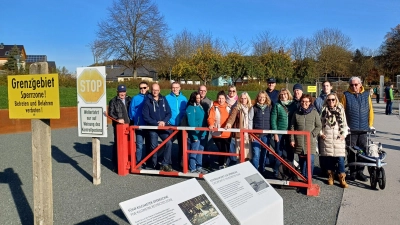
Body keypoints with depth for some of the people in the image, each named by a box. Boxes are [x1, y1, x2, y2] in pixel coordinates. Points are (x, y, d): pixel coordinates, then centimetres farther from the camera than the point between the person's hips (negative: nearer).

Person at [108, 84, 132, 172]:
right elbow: (110, 113, -1)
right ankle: (116, 165, 8)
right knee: (117, 144, 0)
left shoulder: (129, 99, 12)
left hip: (128, 125, 3)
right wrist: (117, 119, -17)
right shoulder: (113, 101, 4)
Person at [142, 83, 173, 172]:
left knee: (168, 143, -14)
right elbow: (146, 117, -6)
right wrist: (156, 123, -15)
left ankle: (165, 164, -6)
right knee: (154, 146, 3)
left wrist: (164, 121, -13)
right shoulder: (147, 101, -2)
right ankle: (154, 165, 19)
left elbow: (169, 113, 5)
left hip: (163, 126, 2)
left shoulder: (163, 99, 7)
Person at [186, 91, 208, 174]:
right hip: (195, 134, -8)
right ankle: (193, 168, 13)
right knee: (194, 151, 2)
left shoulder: (200, 106, 10)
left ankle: (199, 167, 26)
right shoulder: (190, 108, -14)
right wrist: (194, 135, -19)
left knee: (200, 151, 15)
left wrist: (205, 132, 8)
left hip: (202, 134, 8)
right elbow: (191, 123, -17)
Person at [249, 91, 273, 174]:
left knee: (264, 154, 11)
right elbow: (250, 120, 0)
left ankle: (262, 171, 24)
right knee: (256, 154, -7)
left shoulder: (269, 108, 6)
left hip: (266, 135, 2)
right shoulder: (254, 108, 0)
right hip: (256, 135, -2)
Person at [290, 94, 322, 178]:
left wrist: (312, 135, -9)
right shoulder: (296, 113, 8)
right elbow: (292, 127, 8)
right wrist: (292, 139, 2)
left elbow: (318, 126, 3)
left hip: (310, 141, -2)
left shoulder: (314, 113, 3)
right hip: (299, 141, 2)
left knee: (310, 160, -7)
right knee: (301, 160, 9)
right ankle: (303, 177, 23)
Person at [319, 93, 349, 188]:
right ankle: (330, 176, 19)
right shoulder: (323, 110, 7)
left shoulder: (341, 110, 10)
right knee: (328, 158, 3)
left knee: (340, 158, -7)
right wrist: (320, 133, -1)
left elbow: (344, 124, 12)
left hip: (338, 138, 0)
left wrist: (344, 134, 1)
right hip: (326, 138, 0)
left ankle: (342, 179, 2)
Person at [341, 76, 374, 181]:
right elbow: (342, 111, 0)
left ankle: (360, 171, 18)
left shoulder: (366, 95, 9)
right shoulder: (346, 95, 1)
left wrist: (370, 124, 6)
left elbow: (370, 110, 10)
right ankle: (352, 172, 12)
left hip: (364, 128, 3)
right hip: (350, 128, -2)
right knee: (351, 151, 2)